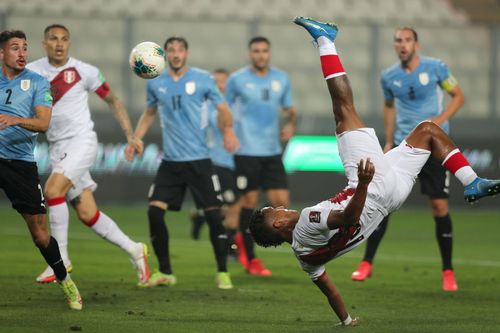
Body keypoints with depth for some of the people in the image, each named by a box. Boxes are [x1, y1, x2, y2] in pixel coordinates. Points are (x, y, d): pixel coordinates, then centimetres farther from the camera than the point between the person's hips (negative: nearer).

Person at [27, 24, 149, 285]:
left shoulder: (84, 71, -4)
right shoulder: (31, 72, 3)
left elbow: (112, 100, 6)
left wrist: (130, 136, 2)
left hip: (81, 142, -4)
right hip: (57, 148, 4)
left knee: (53, 190, -25)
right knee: (86, 213, 3)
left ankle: (60, 259, -15)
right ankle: (133, 250, 20)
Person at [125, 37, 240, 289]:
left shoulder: (202, 79, -1)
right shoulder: (156, 84, 7)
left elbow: (222, 109, 5)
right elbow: (149, 113, 23)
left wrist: (228, 131, -14)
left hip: (199, 160, -3)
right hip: (170, 161, 3)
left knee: (213, 214, -6)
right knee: (154, 211, -8)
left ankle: (222, 273, 6)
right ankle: (165, 272, 6)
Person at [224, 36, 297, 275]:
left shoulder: (281, 79, 8)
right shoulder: (237, 79, -2)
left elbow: (289, 108, 19)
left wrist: (290, 124, 1)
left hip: (272, 151, 4)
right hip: (246, 151, -4)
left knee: (281, 203, -2)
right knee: (249, 201, -2)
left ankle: (244, 239, 21)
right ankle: (251, 259, 10)